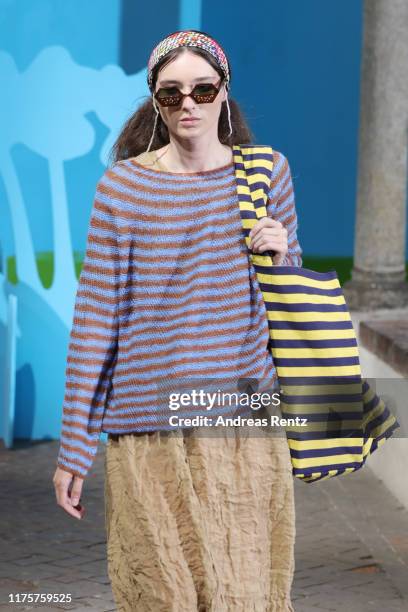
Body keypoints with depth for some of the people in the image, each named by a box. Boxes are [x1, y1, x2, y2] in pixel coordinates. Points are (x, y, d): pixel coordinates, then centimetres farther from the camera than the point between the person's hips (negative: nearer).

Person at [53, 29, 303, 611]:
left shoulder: (267, 171, 5)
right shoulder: (123, 187, -4)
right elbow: (95, 318, -2)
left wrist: (282, 255, -7)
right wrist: (73, 448, -3)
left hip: (245, 424, 2)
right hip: (152, 430, -2)